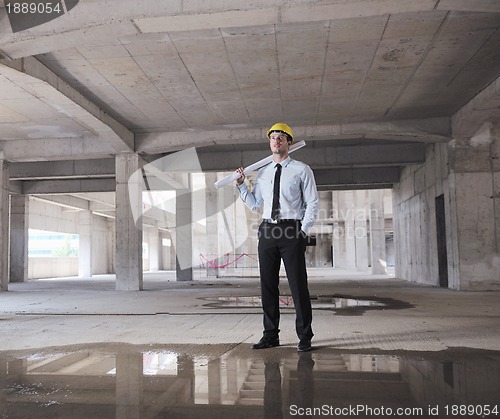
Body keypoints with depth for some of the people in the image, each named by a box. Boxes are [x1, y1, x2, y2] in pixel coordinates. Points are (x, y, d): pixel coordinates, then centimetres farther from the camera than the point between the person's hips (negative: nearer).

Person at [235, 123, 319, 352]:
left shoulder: (302, 170, 3)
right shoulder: (262, 173, 16)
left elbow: (312, 203, 0)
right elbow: (254, 204, 19)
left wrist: (304, 231, -10)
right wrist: (241, 185, 7)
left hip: (291, 230, -4)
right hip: (267, 230, 5)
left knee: (298, 284, -2)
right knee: (267, 285, 8)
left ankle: (304, 337, 10)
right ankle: (271, 335, 20)